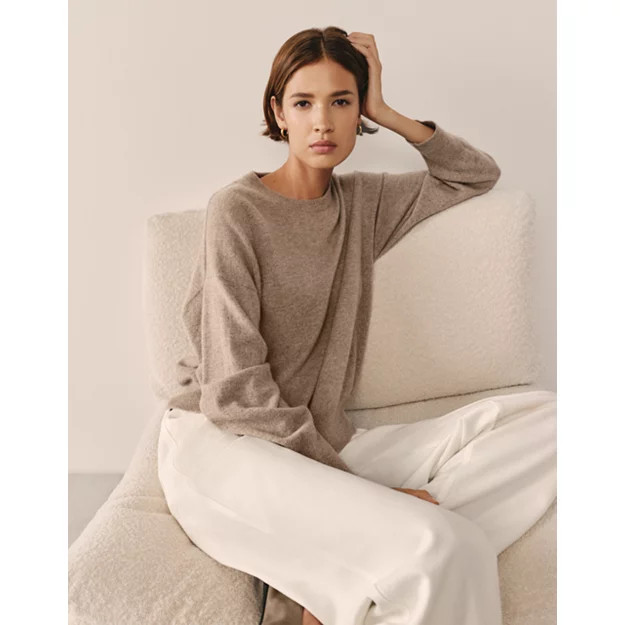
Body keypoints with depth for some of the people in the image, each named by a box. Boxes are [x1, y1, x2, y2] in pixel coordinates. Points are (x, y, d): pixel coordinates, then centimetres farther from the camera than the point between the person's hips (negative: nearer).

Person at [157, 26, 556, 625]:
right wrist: (359, 491, -16)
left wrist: (388, 115, 10)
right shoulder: (236, 209, -6)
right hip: (221, 444, -7)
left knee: (543, 418, -13)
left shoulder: (361, 201, 13)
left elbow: (478, 174, 24)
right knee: (438, 547, -35)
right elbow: (237, 389, -12)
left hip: (324, 444, 8)